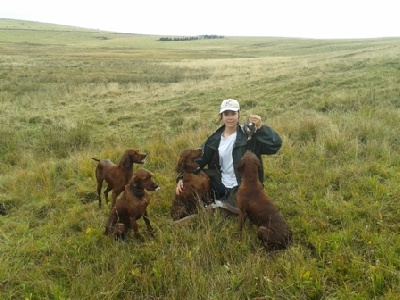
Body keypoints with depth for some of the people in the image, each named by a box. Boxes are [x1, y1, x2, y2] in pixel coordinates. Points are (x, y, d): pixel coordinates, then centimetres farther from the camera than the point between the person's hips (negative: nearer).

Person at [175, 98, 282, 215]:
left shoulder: (249, 134, -10)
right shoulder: (215, 139, 4)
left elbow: (276, 144, -19)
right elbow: (200, 159, 5)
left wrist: (261, 127, -34)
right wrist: (182, 178, -7)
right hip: (221, 187, 5)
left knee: (238, 209, -28)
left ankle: (222, 205, 6)